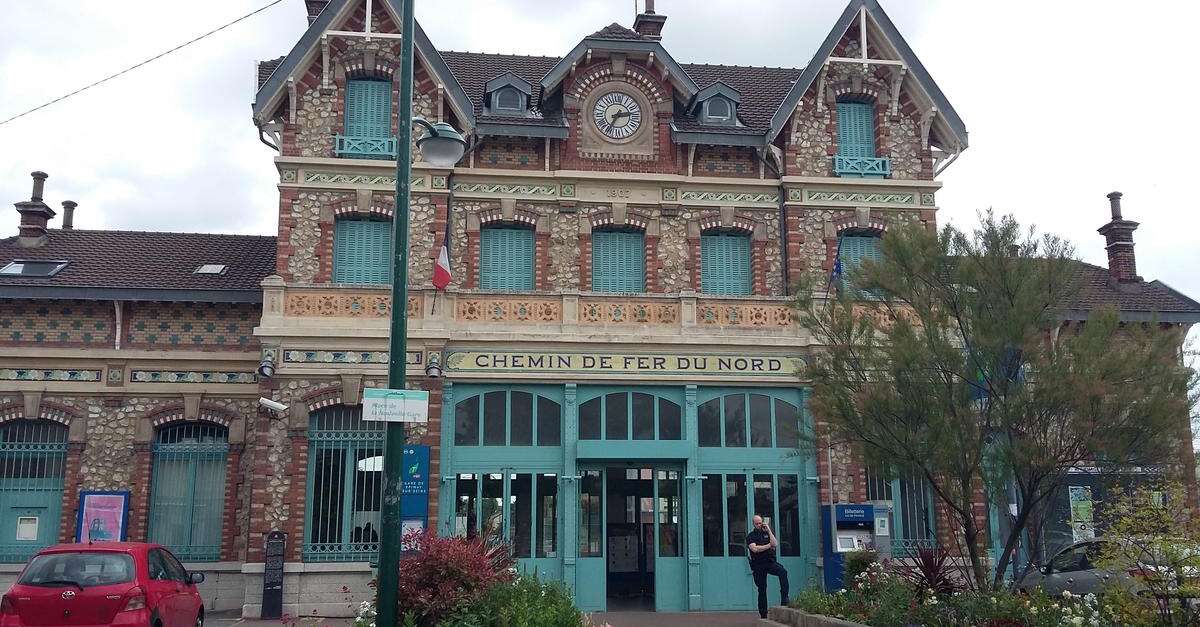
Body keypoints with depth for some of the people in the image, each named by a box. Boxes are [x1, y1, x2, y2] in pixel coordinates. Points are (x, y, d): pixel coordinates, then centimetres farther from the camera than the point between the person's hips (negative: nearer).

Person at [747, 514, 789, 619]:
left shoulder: (768, 533, 9)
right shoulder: (750, 536, 3)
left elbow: (775, 544, -8)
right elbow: (755, 549, -14)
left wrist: (768, 530, -9)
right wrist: (769, 546, -7)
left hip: (770, 562, 1)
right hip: (758, 565, -1)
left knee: (783, 572, -30)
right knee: (762, 590, 3)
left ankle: (784, 598, -28)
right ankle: (763, 614, 13)